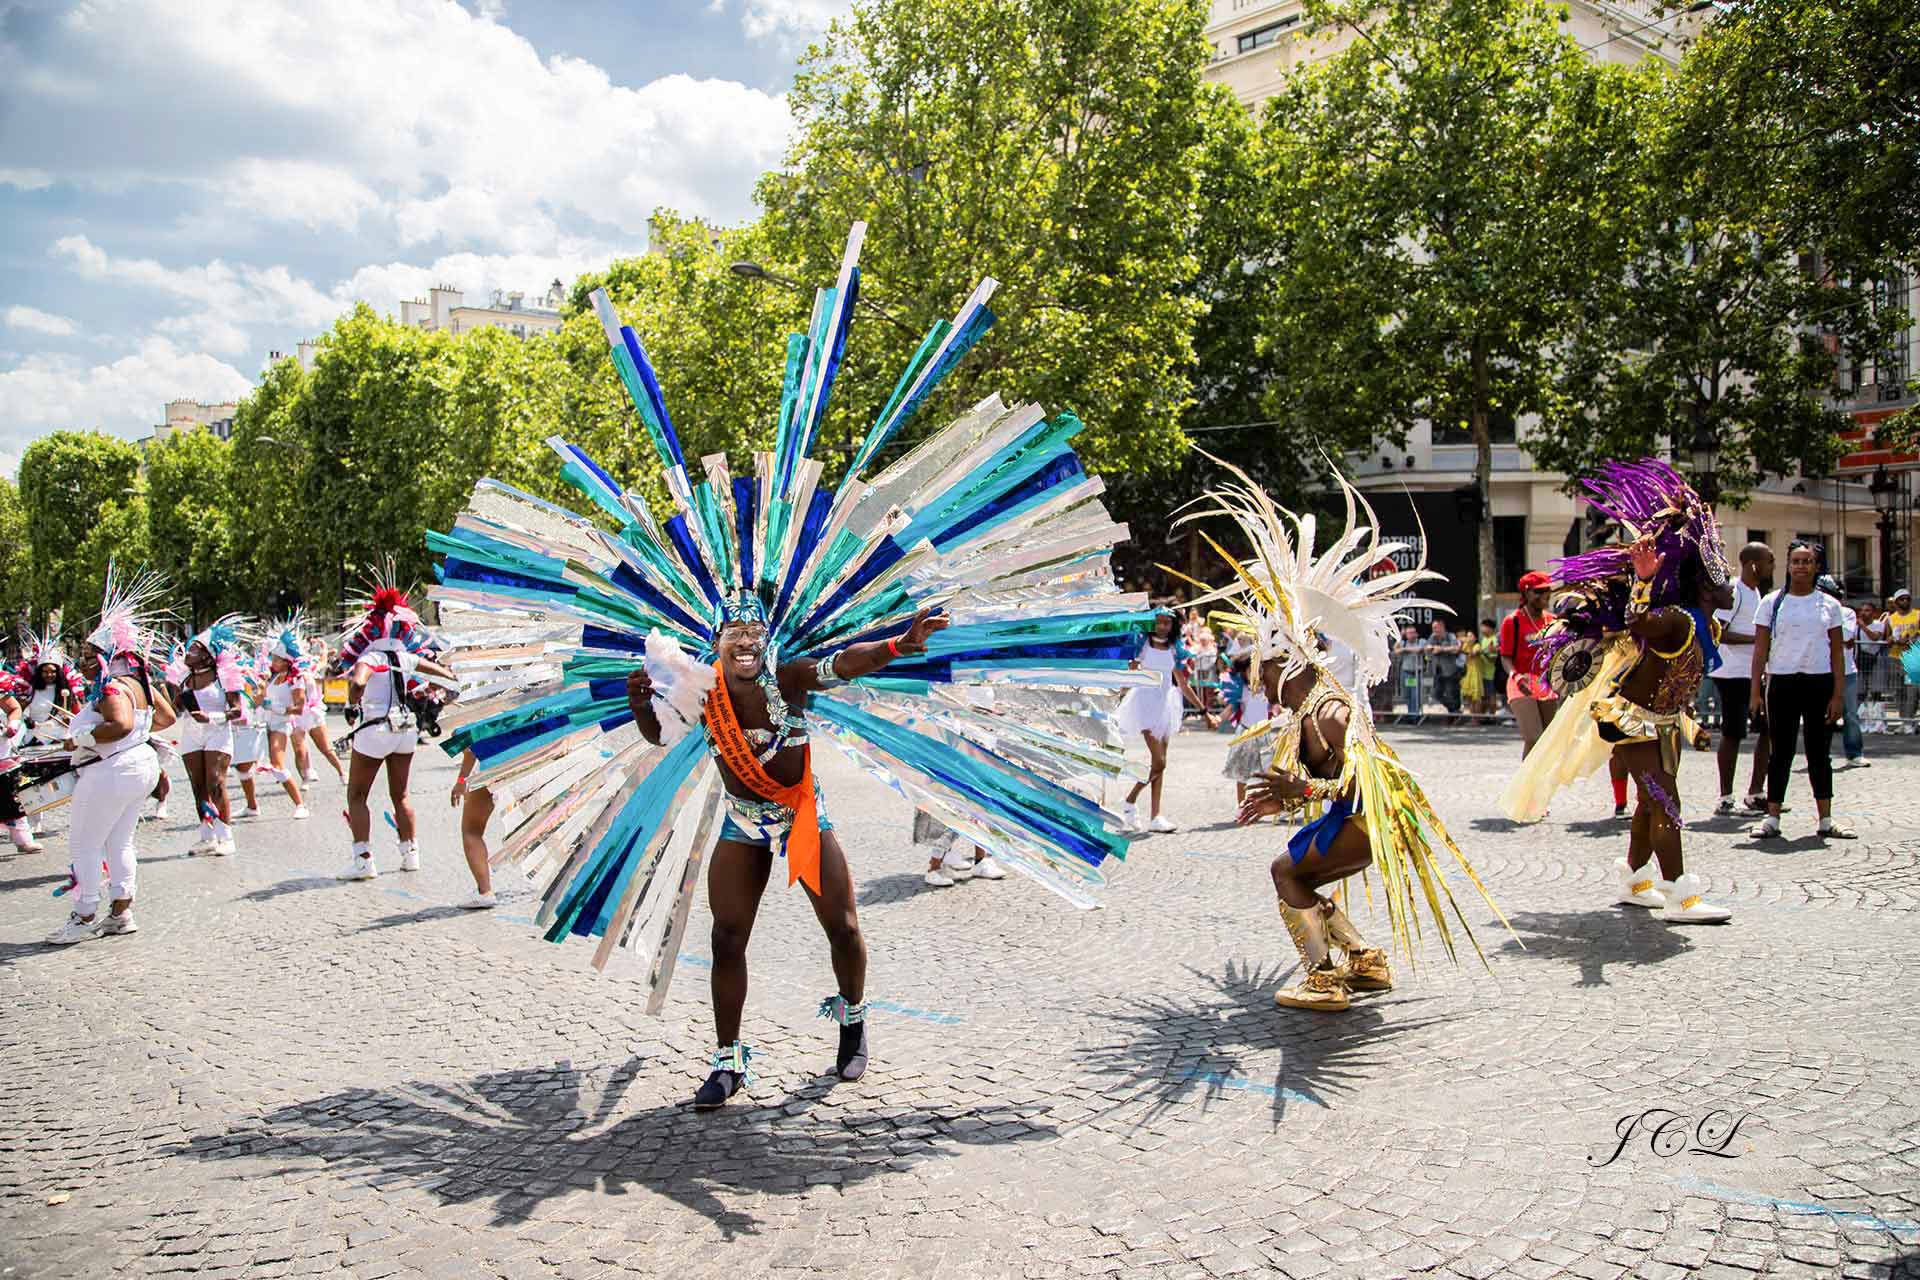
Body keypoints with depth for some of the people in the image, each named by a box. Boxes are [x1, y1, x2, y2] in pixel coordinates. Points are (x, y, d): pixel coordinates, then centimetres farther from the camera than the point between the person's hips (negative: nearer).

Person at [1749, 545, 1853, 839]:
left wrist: (1839, 694, -2)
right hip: (1783, 682, -1)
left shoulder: (1829, 605, 6)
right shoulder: (1772, 603, 3)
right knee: (1781, 752, 3)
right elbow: (1761, 649, 2)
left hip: (1820, 683, 1)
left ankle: (1826, 819, 14)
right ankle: (1772, 817, 7)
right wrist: (1755, 690, -4)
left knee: (1819, 753, 7)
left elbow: (1837, 652, 4)